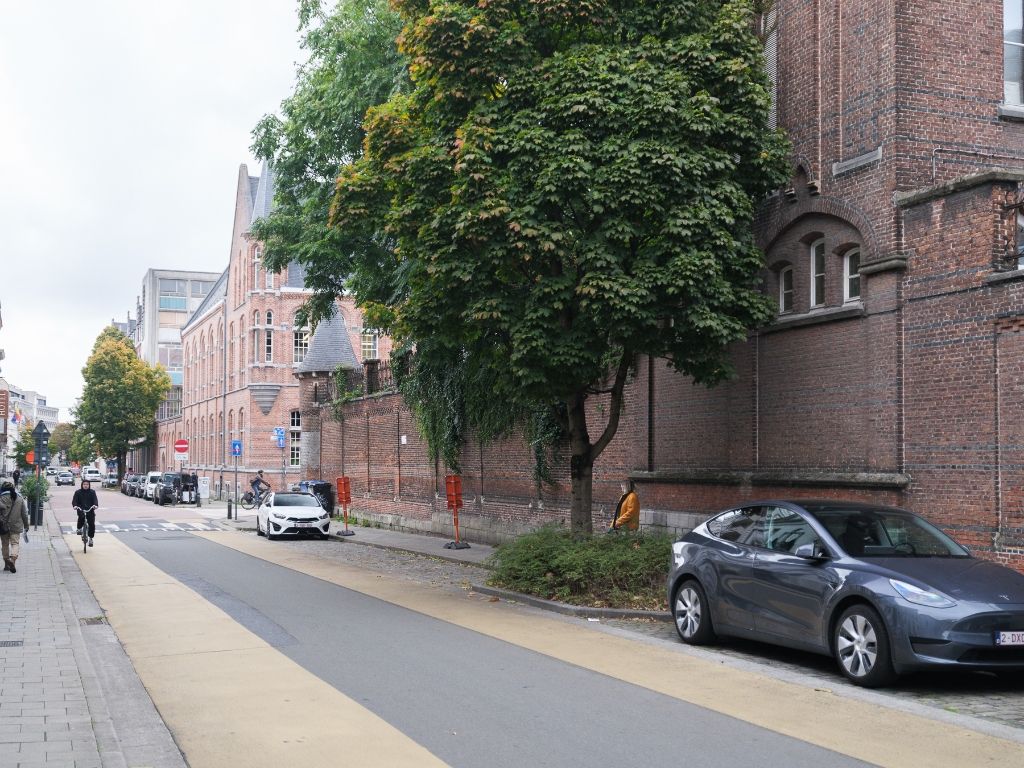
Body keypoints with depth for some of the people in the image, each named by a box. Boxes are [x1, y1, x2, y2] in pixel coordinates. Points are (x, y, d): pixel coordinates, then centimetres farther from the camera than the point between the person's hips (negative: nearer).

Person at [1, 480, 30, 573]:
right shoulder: (20, 498, 1)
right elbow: (25, 514, 5)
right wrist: (26, 526, 14)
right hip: (16, 526, 1)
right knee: (14, 543, 3)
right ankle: (13, 558, -23)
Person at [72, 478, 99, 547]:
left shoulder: (92, 492, 7)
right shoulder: (78, 492, 6)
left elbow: (95, 499, -5)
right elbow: (74, 500, -3)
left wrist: (95, 505, -26)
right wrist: (75, 505, -25)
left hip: (90, 510, 1)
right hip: (81, 509, -1)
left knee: (92, 524, -5)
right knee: (81, 516, -33)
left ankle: (90, 538, 10)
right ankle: (79, 529, -5)